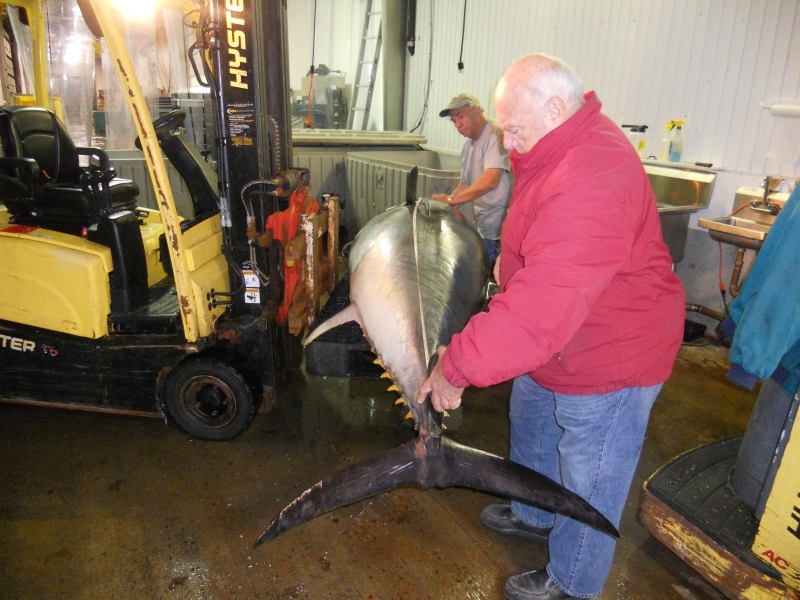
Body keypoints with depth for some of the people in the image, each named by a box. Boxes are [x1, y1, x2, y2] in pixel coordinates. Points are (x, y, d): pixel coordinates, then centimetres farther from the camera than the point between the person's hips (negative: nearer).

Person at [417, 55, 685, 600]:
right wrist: (511, 257, 7)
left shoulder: (591, 183, -35)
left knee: (587, 480, 10)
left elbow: (541, 306, -42)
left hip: (606, 359, -10)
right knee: (531, 426, 28)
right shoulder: (562, 148, 1)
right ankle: (536, 516, 54)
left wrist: (458, 366, -37)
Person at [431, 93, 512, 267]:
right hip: (483, 227, 8)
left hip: (501, 228, -8)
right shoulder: (468, 145, 17)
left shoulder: (495, 135, -12)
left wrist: (451, 200, -22)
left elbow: (490, 181, -23)